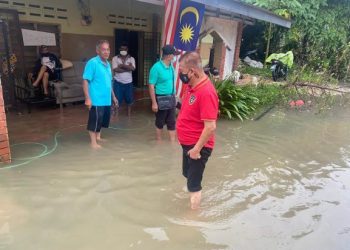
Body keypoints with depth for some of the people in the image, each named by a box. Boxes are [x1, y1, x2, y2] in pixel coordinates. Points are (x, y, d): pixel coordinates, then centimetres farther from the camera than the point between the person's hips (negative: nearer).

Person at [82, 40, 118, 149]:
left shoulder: (107, 64, 12)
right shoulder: (92, 63, -13)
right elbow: (85, 81, -16)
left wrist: (113, 96, 22)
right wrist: (87, 98, -21)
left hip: (107, 99, 8)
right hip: (96, 100, -8)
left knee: (103, 119, 19)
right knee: (94, 120, 2)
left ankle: (98, 137, 37)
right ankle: (93, 142, 15)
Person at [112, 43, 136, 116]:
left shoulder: (131, 59, 2)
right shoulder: (115, 58, -2)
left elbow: (133, 68, -15)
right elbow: (116, 69, -16)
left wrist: (122, 65, -15)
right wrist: (128, 67, -13)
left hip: (128, 83, 2)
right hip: (118, 83, -2)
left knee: (129, 99, 11)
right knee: (117, 100, -2)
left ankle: (129, 114, 26)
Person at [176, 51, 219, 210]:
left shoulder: (206, 92, -27)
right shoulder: (192, 86, 3)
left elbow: (210, 126, -29)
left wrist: (197, 149, -21)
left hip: (197, 146, -9)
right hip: (188, 143, 9)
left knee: (194, 184, 6)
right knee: (188, 175, 27)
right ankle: (192, 200, 51)